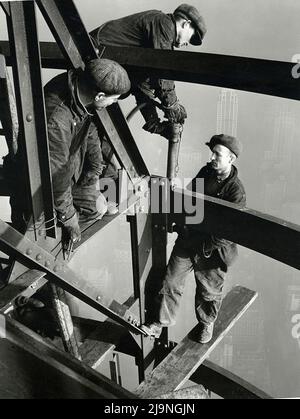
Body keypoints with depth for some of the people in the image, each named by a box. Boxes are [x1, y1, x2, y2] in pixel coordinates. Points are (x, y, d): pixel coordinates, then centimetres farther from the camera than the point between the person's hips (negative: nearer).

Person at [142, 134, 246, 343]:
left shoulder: (236, 190, -21)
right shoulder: (206, 172, -2)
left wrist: (205, 247, -19)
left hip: (212, 250, -5)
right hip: (187, 240, 5)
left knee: (209, 291, 17)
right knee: (171, 282, 7)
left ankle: (206, 323, 44)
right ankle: (159, 323, 23)